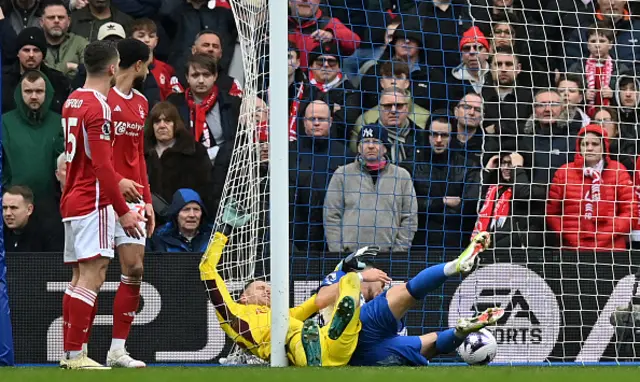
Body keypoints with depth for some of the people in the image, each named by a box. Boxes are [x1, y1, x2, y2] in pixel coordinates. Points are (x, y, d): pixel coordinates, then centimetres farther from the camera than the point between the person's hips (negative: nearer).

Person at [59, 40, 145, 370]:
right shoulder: (98, 107, -15)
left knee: (80, 278, 11)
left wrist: (115, 182, 25)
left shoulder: (73, 101, 14)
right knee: (92, 277, -11)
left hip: (73, 201, 10)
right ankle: (76, 354, -15)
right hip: (94, 203, -10)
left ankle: (70, 353, 11)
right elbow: (102, 165, -19)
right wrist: (123, 212, -16)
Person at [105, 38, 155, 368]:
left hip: (132, 198, 7)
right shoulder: (103, 99, -8)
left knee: (135, 269, 2)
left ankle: (117, 350, 7)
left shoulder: (141, 103, 16)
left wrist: (147, 200, 16)